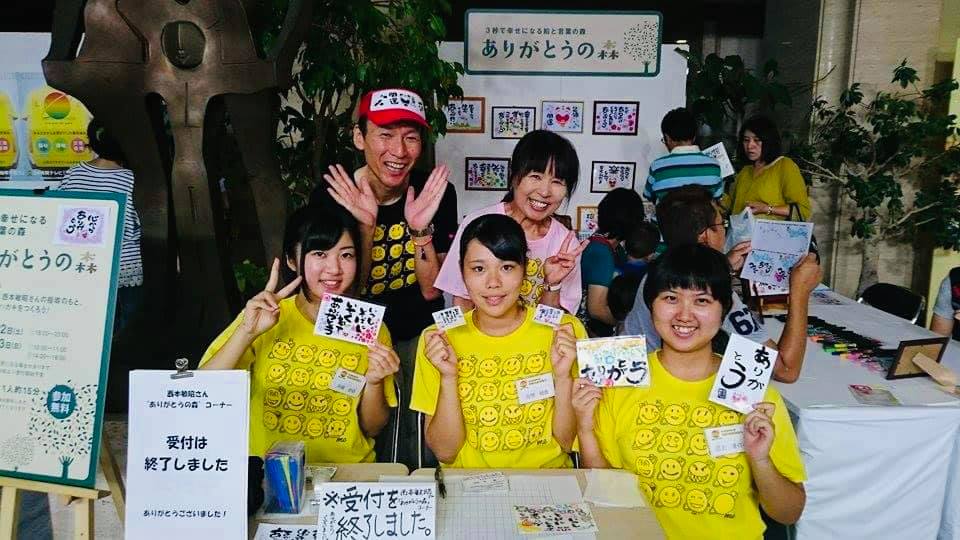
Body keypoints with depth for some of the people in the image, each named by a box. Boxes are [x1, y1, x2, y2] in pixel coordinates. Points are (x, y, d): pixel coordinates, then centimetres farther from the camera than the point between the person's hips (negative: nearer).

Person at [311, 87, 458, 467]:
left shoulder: (436, 193, -12)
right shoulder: (331, 196, -14)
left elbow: (431, 290, -10)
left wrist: (421, 228, -26)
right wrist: (365, 226, -28)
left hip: (420, 335, 1)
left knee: (422, 450, 2)